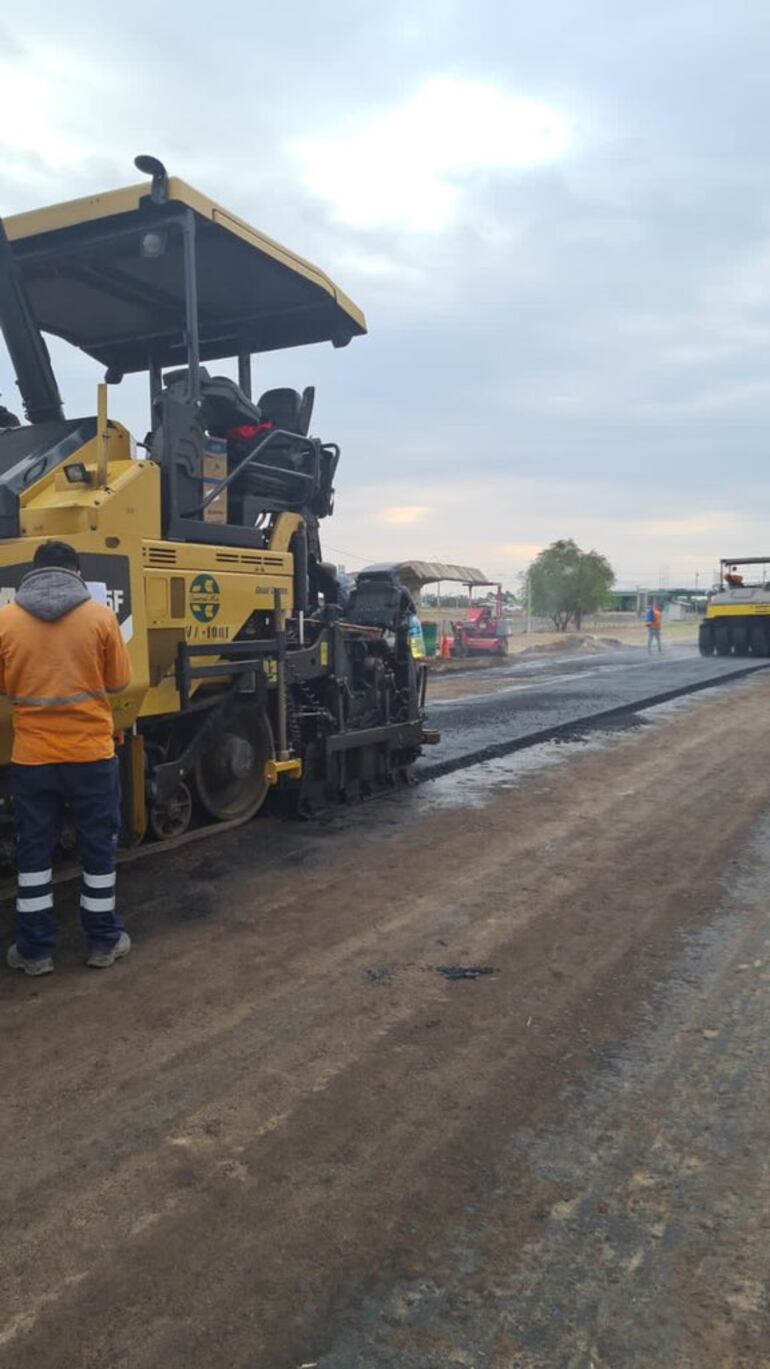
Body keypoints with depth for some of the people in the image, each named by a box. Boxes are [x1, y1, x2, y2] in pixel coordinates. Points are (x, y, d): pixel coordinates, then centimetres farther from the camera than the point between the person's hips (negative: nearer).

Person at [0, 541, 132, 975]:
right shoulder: (100, 616, -7)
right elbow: (119, 682, 0)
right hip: (91, 753, -1)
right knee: (98, 848, 12)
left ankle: (35, 949, 20)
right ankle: (104, 941, 22)